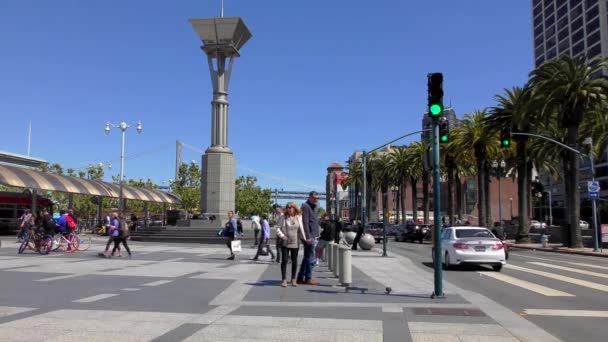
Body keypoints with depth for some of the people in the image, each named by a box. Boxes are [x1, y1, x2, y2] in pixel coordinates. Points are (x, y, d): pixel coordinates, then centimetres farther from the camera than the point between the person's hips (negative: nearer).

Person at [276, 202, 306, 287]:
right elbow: (278, 228, 1)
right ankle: (284, 279, 4)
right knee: (284, 260, -2)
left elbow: (301, 229, 8)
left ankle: (293, 279, 21)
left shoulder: (298, 217, 3)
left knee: (294, 261, 8)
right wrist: (282, 235, -14)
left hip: (295, 243, 1)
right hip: (285, 243, -1)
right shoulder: (283, 217, 0)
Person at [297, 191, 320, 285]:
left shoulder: (314, 207, 20)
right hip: (309, 237, -10)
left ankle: (300, 278, 19)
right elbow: (305, 222, -19)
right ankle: (308, 278, 3)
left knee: (307, 258, 13)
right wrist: (308, 237, -23)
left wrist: (316, 235, 20)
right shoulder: (305, 206, -11)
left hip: (313, 236, 10)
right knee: (311, 259, -5)